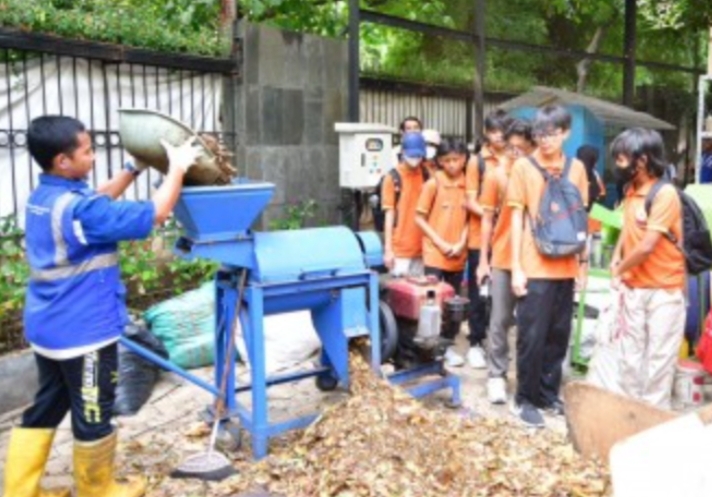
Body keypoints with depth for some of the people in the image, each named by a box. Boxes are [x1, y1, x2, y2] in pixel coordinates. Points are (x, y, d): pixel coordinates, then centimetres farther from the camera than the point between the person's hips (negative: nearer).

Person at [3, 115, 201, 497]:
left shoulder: (42, 198, 5)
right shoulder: (79, 209, -24)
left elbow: (100, 200, 21)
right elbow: (154, 213, -23)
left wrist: (136, 167, 17)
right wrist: (177, 168, -11)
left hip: (46, 327, 9)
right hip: (83, 331, -9)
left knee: (45, 408, 20)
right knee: (93, 415, 9)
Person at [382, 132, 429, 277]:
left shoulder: (426, 176, 5)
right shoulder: (393, 177, -6)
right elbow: (389, 215, -5)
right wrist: (388, 249, -7)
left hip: (421, 247, 4)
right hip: (399, 249, -4)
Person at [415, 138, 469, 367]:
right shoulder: (433, 184, -6)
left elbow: (469, 217, 10)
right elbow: (420, 218, -4)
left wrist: (461, 243, -6)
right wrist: (440, 243, -11)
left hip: (458, 255, 4)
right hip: (435, 253, -4)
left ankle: (448, 345, 24)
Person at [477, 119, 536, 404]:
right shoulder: (496, 176, 0)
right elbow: (488, 219, 4)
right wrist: (483, 260, 2)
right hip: (502, 259, 0)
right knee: (500, 321, 4)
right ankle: (496, 376, 13)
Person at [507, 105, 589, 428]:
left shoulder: (576, 168, 7)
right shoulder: (523, 166, -3)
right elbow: (517, 217, -3)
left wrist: (583, 260, 10)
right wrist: (516, 267, -7)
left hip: (565, 266, 4)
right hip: (534, 267, -4)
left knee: (558, 335, 12)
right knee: (532, 336, 1)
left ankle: (548, 393, 27)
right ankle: (524, 398, 15)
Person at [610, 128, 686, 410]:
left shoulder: (665, 194, -18)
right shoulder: (631, 190, 4)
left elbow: (647, 247, -21)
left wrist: (619, 270, -7)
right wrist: (616, 260, 3)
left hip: (664, 291, -7)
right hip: (634, 289, 7)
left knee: (659, 359, 3)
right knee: (630, 356, 13)